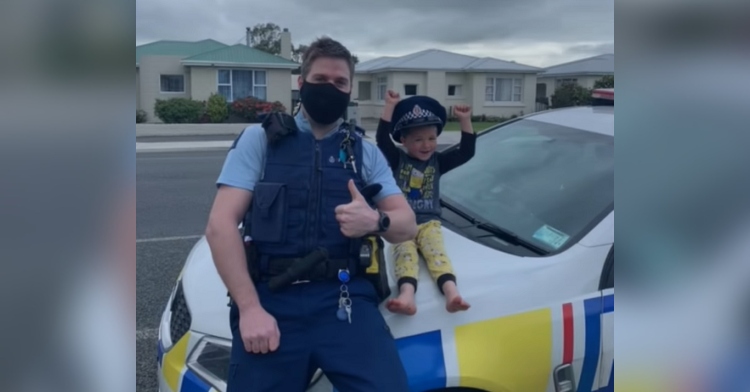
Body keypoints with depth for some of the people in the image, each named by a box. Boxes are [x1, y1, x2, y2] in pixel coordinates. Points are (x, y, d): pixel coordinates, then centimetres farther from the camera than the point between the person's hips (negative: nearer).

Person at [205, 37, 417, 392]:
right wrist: (250, 307, -12)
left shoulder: (365, 153, 17)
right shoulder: (260, 139, 8)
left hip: (345, 299, 1)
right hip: (271, 298, -1)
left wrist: (376, 220, -13)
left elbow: (408, 224, 11)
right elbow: (220, 226, -1)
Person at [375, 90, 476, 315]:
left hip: (429, 223, 1)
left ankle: (451, 291, -51)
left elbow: (467, 152, 5)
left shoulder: (438, 162, 13)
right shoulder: (397, 160, 6)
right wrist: (390, 106, -11)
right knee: (405, 254, -28)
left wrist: (465, 121, -4)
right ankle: (407, 294, -54)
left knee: (436, 252, -26)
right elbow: (382, 139, -8)